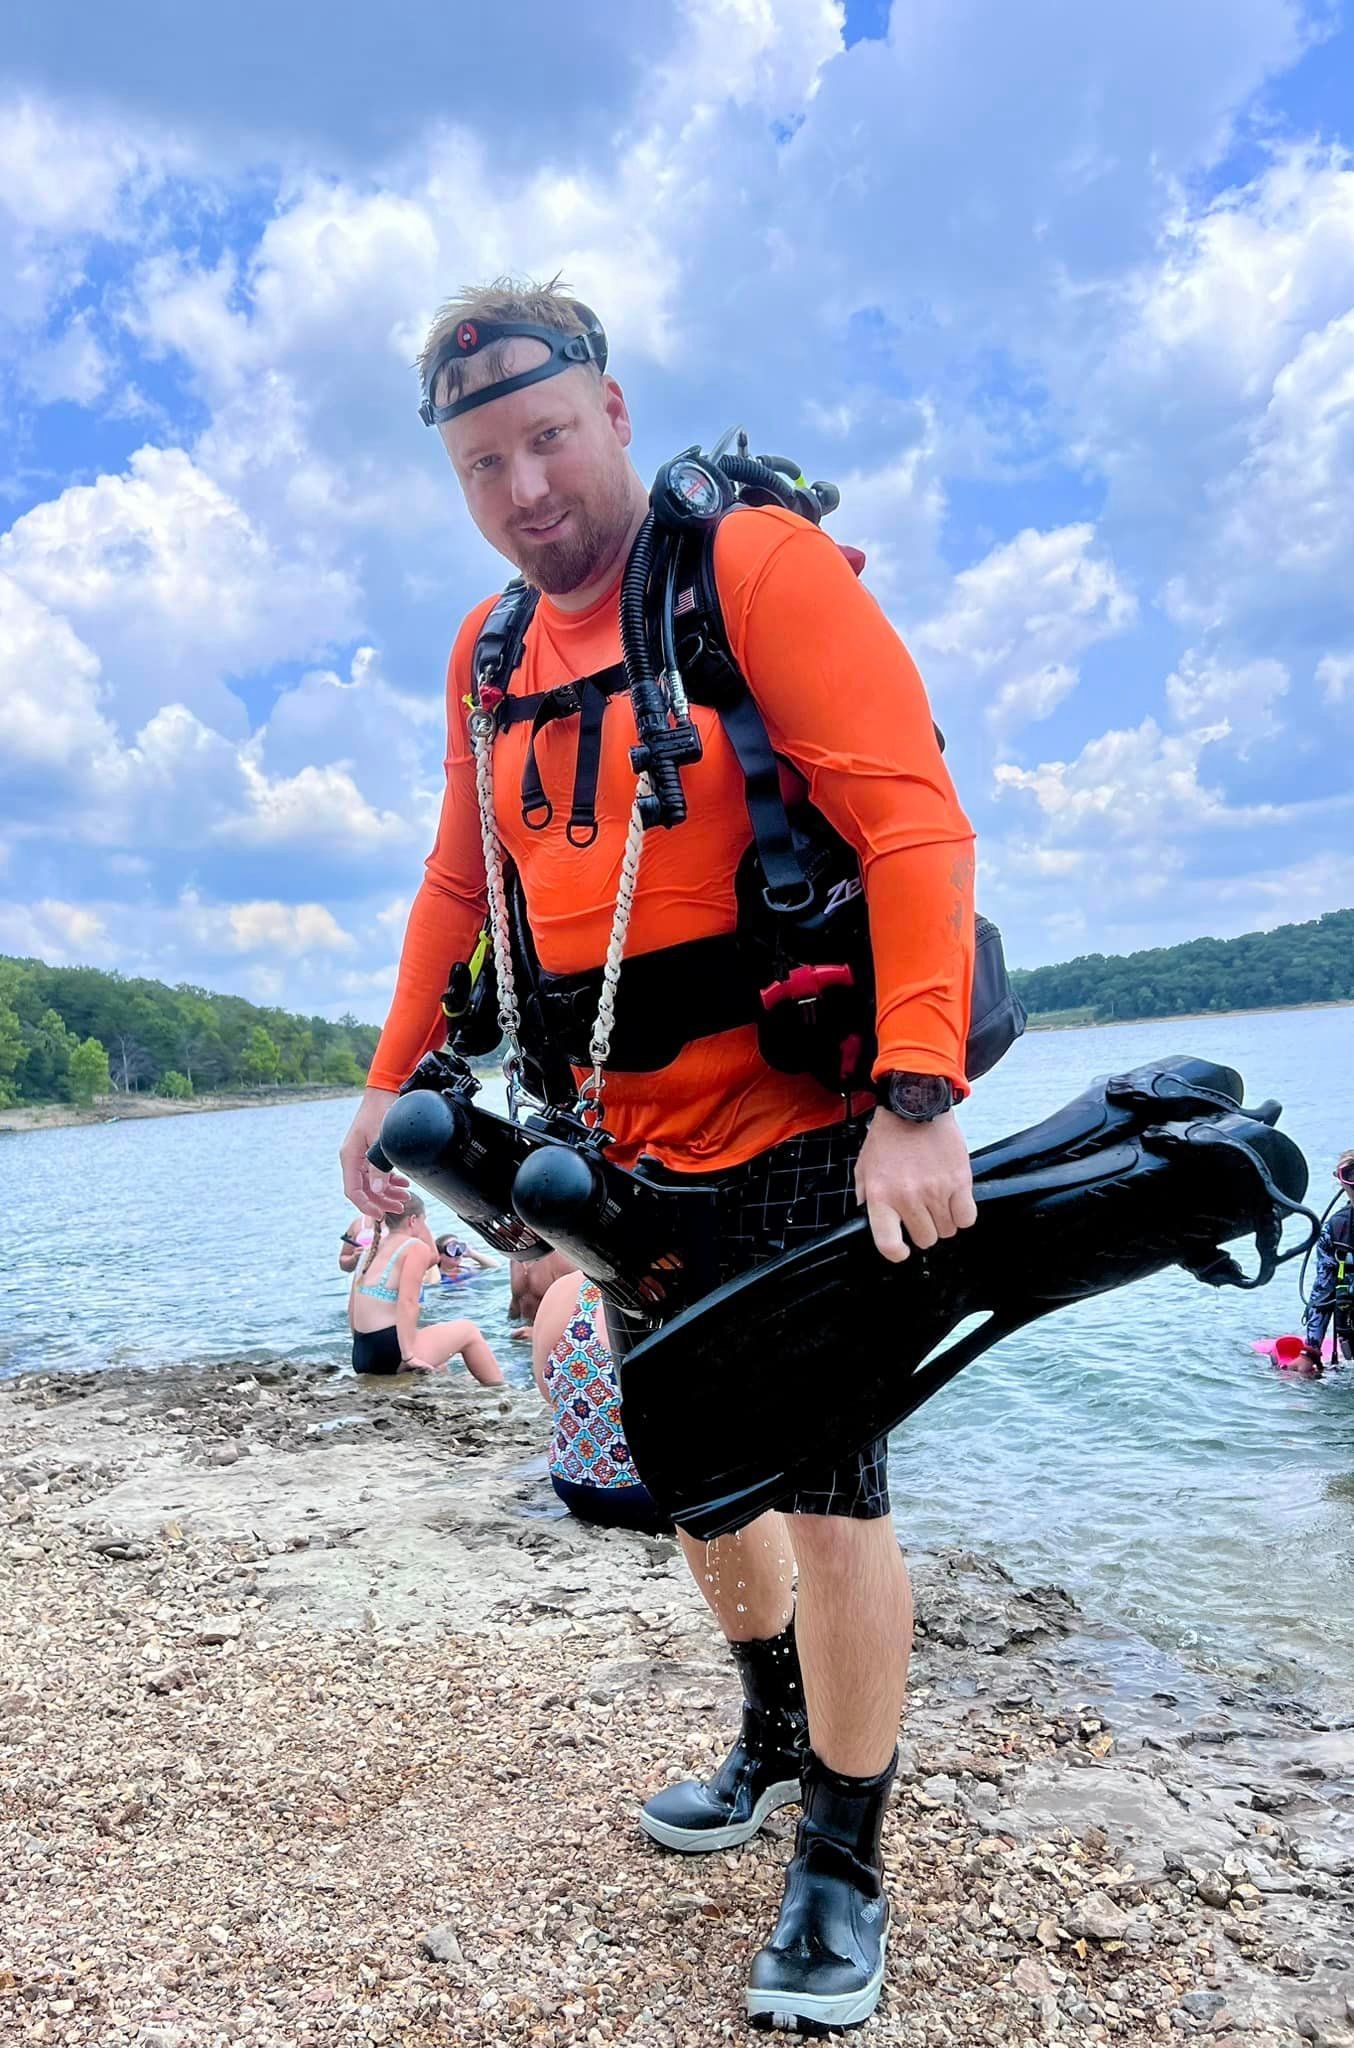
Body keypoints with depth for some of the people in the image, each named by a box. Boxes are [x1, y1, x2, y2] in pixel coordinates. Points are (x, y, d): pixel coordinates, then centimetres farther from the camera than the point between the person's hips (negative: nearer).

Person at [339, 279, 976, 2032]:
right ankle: (778, 1739, 44)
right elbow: (459, 889, 19)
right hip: (634, 1145, 7)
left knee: (829, 1495, -2)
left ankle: (841, 1871, 21)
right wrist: (394, 1084, 14)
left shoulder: (759, 565, -12)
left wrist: (917, 1098, -29)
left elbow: (913, 826, -20)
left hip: (805, 1128, -7)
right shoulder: (486, 655, 10)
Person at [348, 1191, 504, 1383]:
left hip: (361, 1356, 8)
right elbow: (407, 1302, -20)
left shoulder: (373, 1250, 16)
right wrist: (409, 1356, -21)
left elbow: (352, 1309, 17)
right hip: (390, 1352, -8)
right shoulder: (416, 1247, -7)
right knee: (468, 1331, 14)